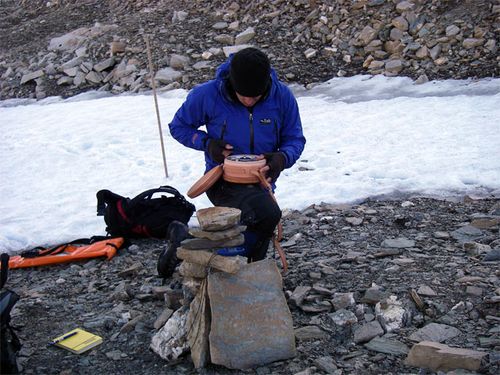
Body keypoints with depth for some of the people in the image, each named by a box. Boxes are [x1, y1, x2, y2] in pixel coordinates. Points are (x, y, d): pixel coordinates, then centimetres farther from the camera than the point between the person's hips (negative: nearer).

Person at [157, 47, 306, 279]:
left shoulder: (282, 97, -11)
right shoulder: (208, 95, -16)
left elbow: (295, 139, -1)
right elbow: (178, 126, -1)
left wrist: (282, 159, -24)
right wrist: (207, 143, -19)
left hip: (261, 182, 5)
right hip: (224, 181, -5)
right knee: (267, 214, -34)